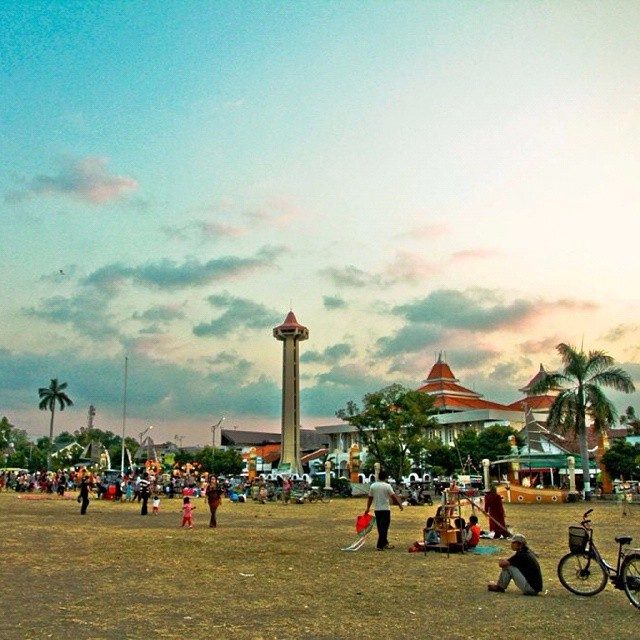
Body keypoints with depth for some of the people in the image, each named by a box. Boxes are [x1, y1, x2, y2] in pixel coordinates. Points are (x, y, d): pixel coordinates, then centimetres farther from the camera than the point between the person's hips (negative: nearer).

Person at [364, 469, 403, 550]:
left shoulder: (373, 486, 3)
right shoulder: (387, 486, -10)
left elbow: (370, 498, 9)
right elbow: (393, 496, -12)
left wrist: (368, 508, 16)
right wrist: (400, 505, -4)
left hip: (376, 509, 5)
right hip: (385, 509, -5)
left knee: (380, 527, 15)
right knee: (384, 528, -2)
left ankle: (385, 543, 25)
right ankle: (380, 545, -7)